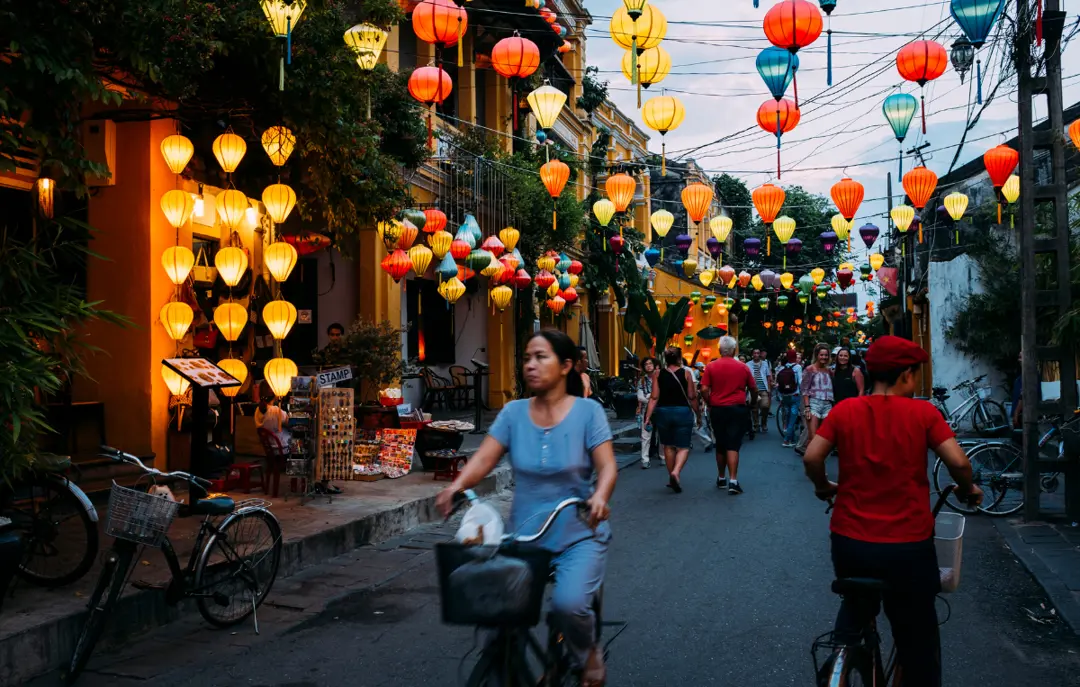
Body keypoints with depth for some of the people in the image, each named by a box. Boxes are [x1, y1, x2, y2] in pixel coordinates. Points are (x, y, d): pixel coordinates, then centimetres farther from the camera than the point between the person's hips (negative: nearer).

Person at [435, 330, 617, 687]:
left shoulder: (587, 411, -5)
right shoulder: (513, 412, 1)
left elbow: (607, 465, -13)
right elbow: (484, 458, -7)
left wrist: (600, 496, -34)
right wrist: (457, 486, -27)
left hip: (578, 535, -3)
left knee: (568, 602, -25)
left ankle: (587, 654, 10)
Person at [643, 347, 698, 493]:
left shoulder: (659, 374, 1)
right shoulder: (685, 373, -4)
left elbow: (654, 398, -3)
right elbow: (692, 397, -1)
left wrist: (648, 416, -2)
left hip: (663, 412, 2)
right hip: (683, 411, -2)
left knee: (668, 446, 16)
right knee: (683, 447, 3)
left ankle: (672, 478, 23)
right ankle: (676, 472, -21)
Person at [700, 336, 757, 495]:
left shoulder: (711, 366, -2)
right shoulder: (743, 367, 0)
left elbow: (704, 389, -8)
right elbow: (753, 389, 6)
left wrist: (710, 404, 7)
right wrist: (752, 404, 23)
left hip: (717, 409, 1)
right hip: (737, 409, -1)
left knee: (720, 445, 14)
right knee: (733, 445, -4)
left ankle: (721, 478, 25)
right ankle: (733, 481, -14)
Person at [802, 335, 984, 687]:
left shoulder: (844, 410, -1)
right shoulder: (923, 412, -6)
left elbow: (811, 457, -7)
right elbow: (958, 461, -12)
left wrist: (824, 487, 13)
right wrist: (968, 490, 8)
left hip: (849, 540, 3)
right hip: (908, 544, -2)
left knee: (855, 610, 32)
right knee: (918, 641, 14)